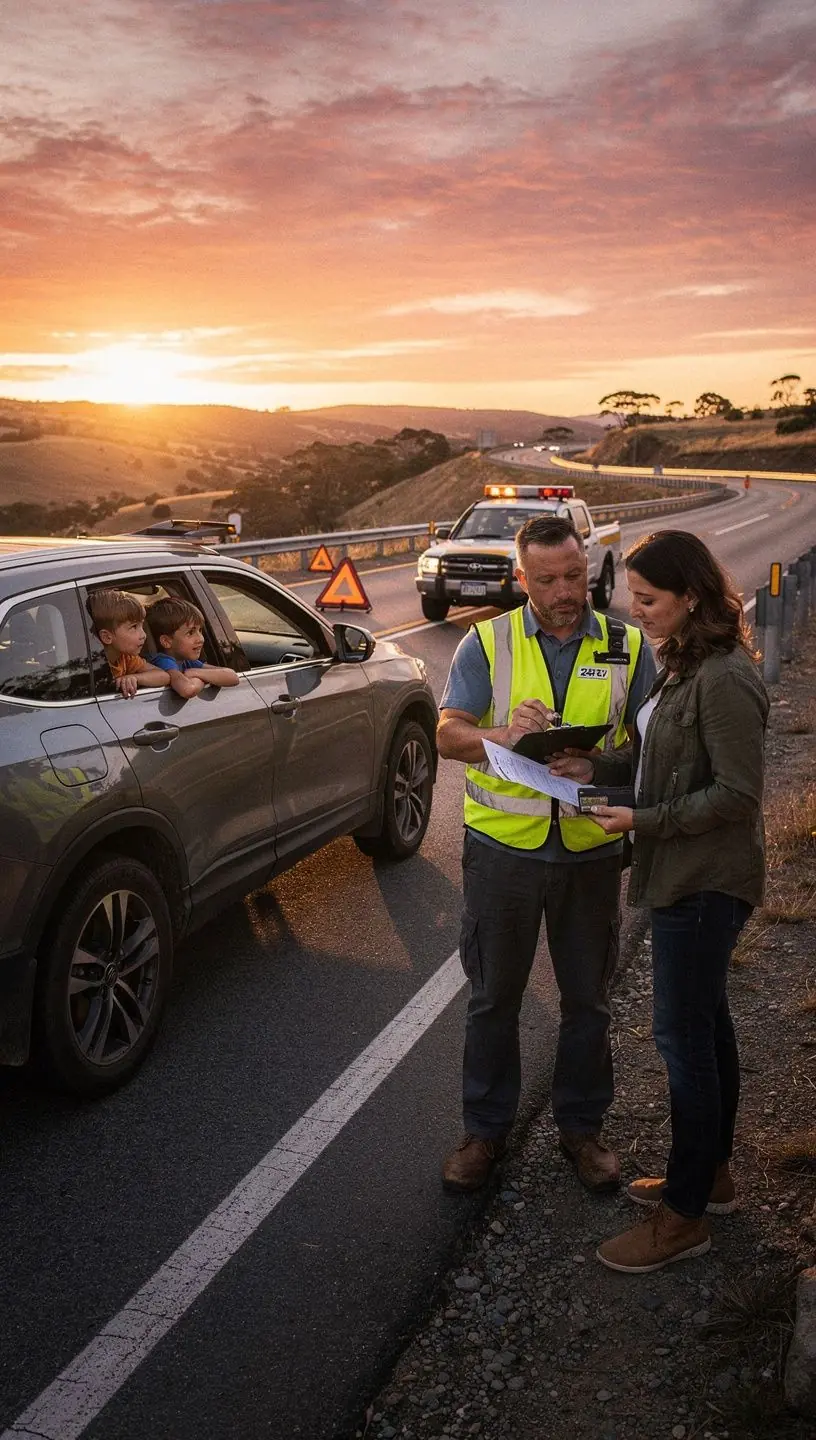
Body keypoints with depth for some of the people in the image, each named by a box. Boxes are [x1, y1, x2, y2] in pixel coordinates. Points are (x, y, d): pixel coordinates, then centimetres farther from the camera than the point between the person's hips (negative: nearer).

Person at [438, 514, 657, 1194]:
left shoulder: (627, 647, 2)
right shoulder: (487, 643, -1)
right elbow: (448, 732, -8)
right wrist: (502, 736, -29)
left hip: (591, 850, 1)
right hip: (503, 845, -1)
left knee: (588, 998, 14)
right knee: (494, 996, 12)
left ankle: (582, 1125, 34)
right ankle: (486, 1129, 29)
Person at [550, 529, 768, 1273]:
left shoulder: (725, 680, -22)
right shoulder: (685, 663, 8)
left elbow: (737, 793, -22)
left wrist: (644, 821, -19)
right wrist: (600, 767, 0)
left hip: (705, 882, -10)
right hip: (687, 875, 10)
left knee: (684, 1038, 0)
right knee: (706, 1025, 20)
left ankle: (684, 1215, 15)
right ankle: (711, 1174, 36)